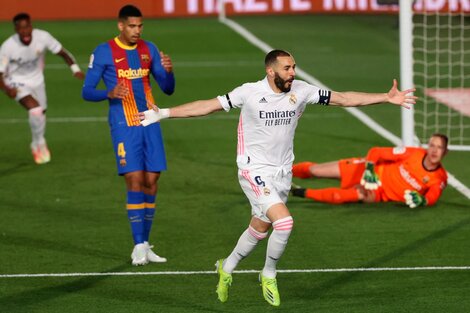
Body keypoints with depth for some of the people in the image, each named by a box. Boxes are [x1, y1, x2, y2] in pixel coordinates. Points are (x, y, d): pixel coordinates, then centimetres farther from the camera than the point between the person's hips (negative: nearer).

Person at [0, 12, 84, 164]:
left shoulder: (43, 37, -23)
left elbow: (62, 52, -10)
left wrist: (75, 68, -26)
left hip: (36, 81, 4)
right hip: (17, 82, -4)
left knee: (41, 113, 17)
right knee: (35, 109, -27)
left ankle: (36, 146, 46)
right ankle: (40, 144, -2)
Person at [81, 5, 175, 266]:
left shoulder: (149, 49, 10)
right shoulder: (104, 52, -4)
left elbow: (168, 89, 12)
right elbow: (87, 92, -3)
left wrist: (169, 71, -10)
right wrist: (110, 93, -22)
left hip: (150, 124, 5)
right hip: (124, 125, -5)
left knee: (151, 182, 2)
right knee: (135, 181, -13)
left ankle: (145, 245, 11)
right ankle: (139, 247, -10)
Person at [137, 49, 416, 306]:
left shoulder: (300, 91, -4)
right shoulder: (250, 92, -13)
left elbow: (344, 98, 0)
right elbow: (208, 106, -7)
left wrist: (387, 98, -4)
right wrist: (163, 114, -11)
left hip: (282, 173, 5)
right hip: (255, 171, -5)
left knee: (259, 229, 14)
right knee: (284, 222, -21)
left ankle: (227, 268, 41)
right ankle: (269, 276, 3)